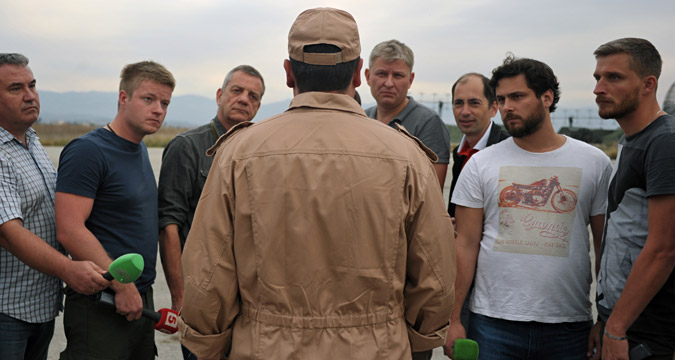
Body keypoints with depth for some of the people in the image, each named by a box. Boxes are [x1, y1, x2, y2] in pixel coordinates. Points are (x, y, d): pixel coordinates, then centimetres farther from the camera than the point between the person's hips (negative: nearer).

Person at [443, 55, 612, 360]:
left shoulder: (595, 163, 3)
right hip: (493, 322, 0)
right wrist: (454, 319, -4)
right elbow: (466, 245, 1)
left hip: (569, 326, 1)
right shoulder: (480, 164, 2)